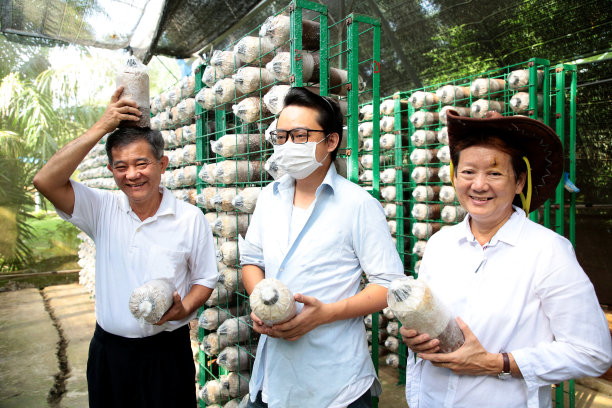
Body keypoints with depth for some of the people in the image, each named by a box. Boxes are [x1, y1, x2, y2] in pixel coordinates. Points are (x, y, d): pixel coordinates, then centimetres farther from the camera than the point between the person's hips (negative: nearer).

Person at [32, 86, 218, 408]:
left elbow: (205, 279, -1)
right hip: (108, 349, 2)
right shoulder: (102, 210, -3)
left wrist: (183, 308, -21)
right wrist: (101, 127, -20)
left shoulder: (191, 218, -8)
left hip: (166, 353, -2)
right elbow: (46, 181, -18)